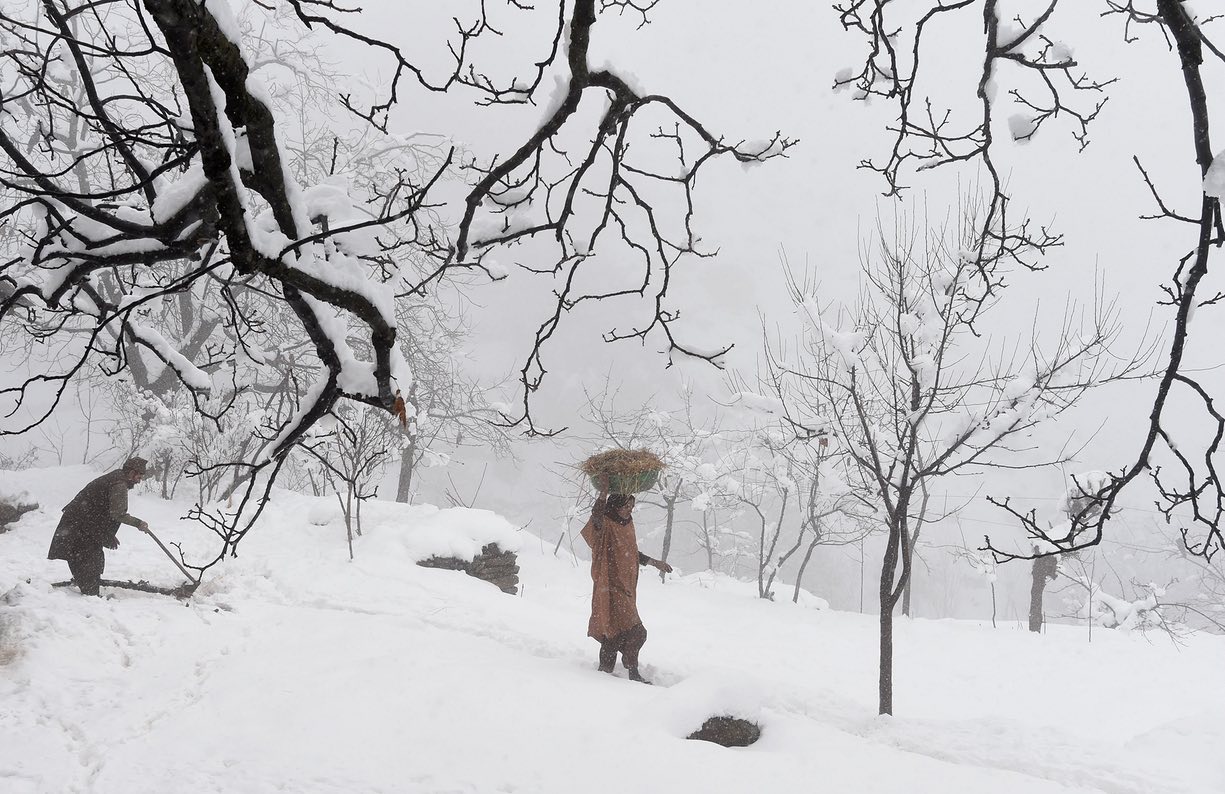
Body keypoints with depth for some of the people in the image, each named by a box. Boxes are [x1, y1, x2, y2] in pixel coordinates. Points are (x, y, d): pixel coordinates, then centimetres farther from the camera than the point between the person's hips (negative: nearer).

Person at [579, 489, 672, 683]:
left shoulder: (627, 526, 12)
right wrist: (604, 492, -38)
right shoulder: (604, 525, -12)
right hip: (610, 587, -8)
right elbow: (597, 514, -38)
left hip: (626, 588, 8)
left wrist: (654, 562, 24)